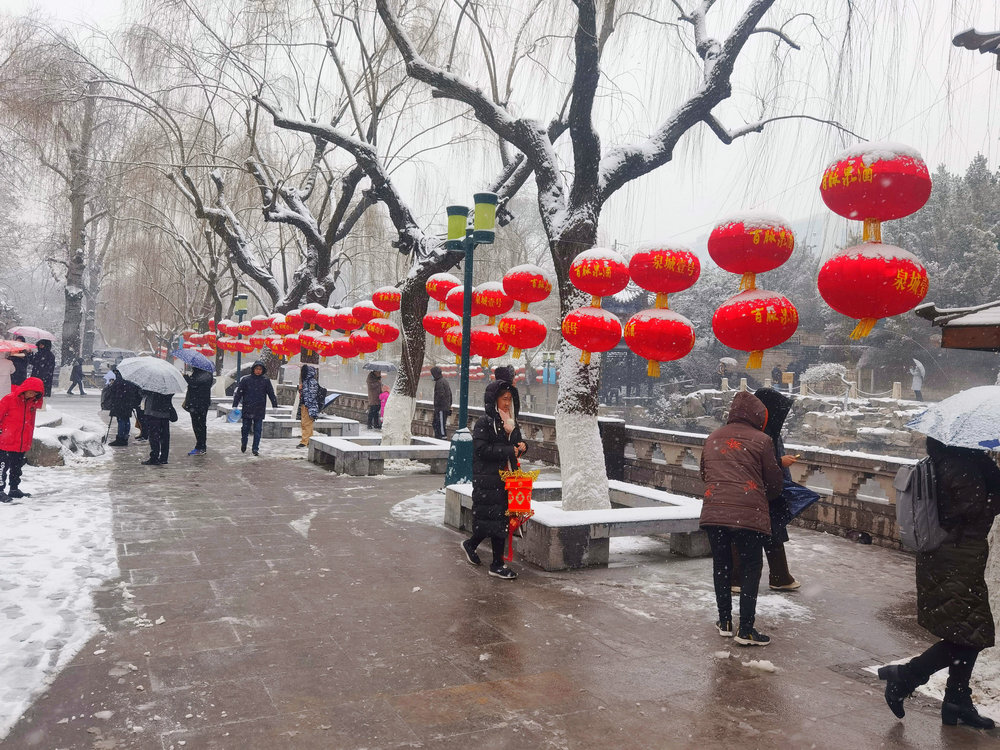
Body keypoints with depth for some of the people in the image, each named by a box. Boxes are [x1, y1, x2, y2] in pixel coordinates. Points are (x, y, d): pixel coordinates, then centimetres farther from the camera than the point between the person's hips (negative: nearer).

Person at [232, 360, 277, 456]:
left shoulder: (265, 381, 4)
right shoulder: (245, 379, 1)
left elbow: (271, 394, 9)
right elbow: (238, 393, 3)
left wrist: (275, 406, 6)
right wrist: (235, 406, 0)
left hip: (260, 410, 0)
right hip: (247, 410, 0)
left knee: (258, 430, 0)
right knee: (245, 429, 9)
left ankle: (256, 449, 5)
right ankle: (243, 445, 31)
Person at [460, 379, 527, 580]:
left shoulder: (511, 422, 15)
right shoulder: (484, 423, -8)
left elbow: (517, 445, 24)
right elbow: (482, 449, -17)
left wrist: (522, 447, 0)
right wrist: (509, 451, -16)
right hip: (488, 479, -7)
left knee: (502, 517, 8)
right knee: (497, 518, -5)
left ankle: (470, 544, 30)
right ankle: (497, 564, 6)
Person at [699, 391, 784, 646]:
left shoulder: (712, 439, 14)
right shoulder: (761, 440, 0)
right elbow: (774, 482, 4)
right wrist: (766, 495, 25)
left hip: (713, 511, 4)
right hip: (748, 514, -4)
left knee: (721, 565, 17)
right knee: (750, 568, 6)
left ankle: (725, 622, 26)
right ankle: (746, 630, 5)